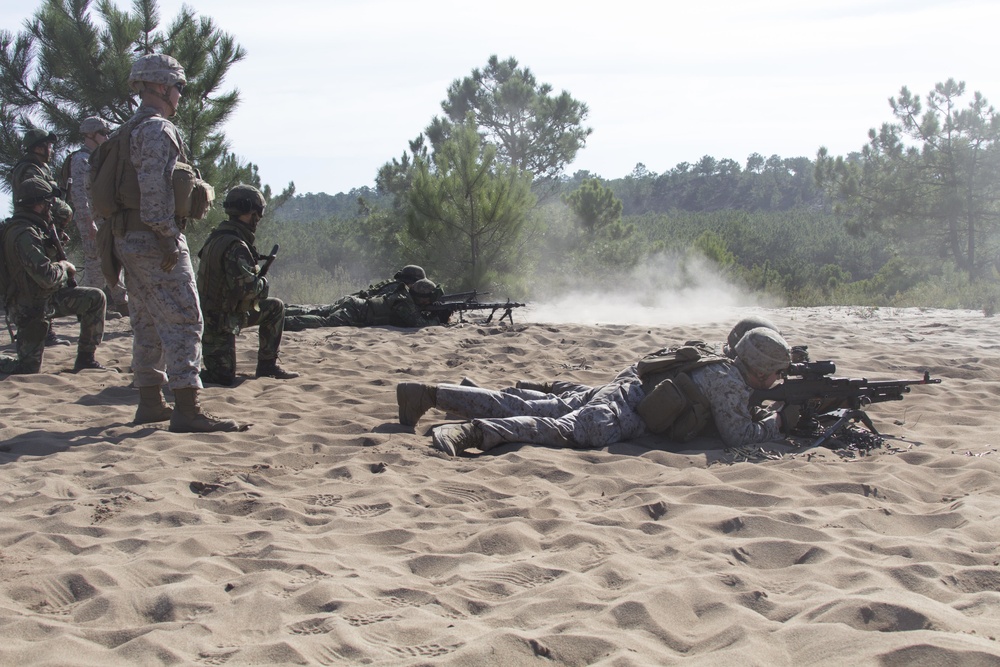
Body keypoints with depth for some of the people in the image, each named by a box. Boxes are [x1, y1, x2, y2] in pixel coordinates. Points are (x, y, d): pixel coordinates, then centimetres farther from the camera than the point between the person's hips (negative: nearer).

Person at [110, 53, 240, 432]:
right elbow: (154, 188, -23)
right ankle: (187, 411, -14)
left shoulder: (128, 132, 19)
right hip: (154, 242, -10)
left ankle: (150, 404, 19)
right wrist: (167, 237, -23)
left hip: (128, 241, 10)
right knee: (183, 322, -10)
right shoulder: (158, 129, -11)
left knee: (147, 325, 14)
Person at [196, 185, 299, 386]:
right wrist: (262, 282, -14)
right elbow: (246, 287, -34)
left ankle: (267, 365, 17)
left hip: (227, 312, 10)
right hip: (217, 322, -10)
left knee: (275, 308, 15)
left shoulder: (218, 237, 4)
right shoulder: (235, 246, -26)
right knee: (224, 378, -5)